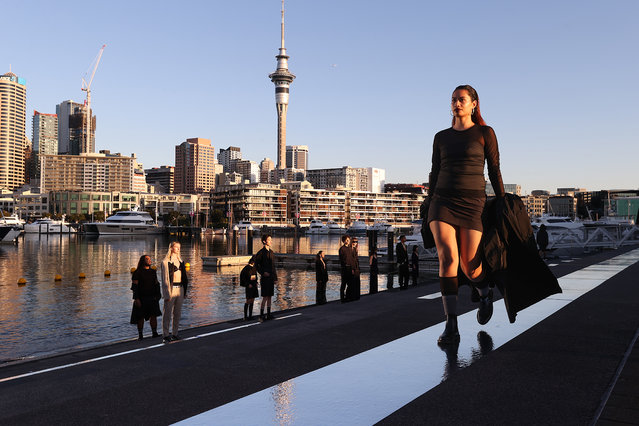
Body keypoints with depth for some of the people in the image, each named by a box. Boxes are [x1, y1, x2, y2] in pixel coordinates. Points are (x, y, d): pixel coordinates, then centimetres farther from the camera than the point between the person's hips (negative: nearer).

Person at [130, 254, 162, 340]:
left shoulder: (153, 272, 11)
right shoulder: (137, 272, -5)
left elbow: (156, 284, 16)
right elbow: (134, 286, -9)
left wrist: (157, 295, 12)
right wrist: (136, 299, -16)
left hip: (152, 298, 4)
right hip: (141, 299, -4)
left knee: (153, 315, -2)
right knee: (141, 317, 2)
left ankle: (154, 333, 3)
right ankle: (140, 335, 12)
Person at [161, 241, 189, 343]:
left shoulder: (180, 260, 14)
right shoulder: (166, 261, -6)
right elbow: (165, 278, -9)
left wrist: (185, 291, 15)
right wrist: (167, 294, -13)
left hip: (180, 289, 6)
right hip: (171, 288, -6)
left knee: (177, 314, 10)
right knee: (168, 313, -2)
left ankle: (175, 334, 19)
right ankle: (166, 336, 3)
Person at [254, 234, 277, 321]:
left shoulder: (271, 252, 13)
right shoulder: (261, 252, -9)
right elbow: (256, 265, -8)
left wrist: (275, 277, 15)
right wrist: (262, 272, -17)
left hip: (271, 277, 7)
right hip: (265, 277, -7)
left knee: (269, 296, 11)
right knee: (265, 297, -8)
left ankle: (268, 314, 18)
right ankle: (261, 315, -3)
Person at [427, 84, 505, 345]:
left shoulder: (485, 133, 5)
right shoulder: (441, 137, 13)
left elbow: (494, 170, 5)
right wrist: (429, 204, 15)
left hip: (472, 203, -2)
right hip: (443, 201, 2)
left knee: (470, 266, -3)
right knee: (447, 257, -19)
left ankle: (485, 294, 36)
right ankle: (451, 326, -17)